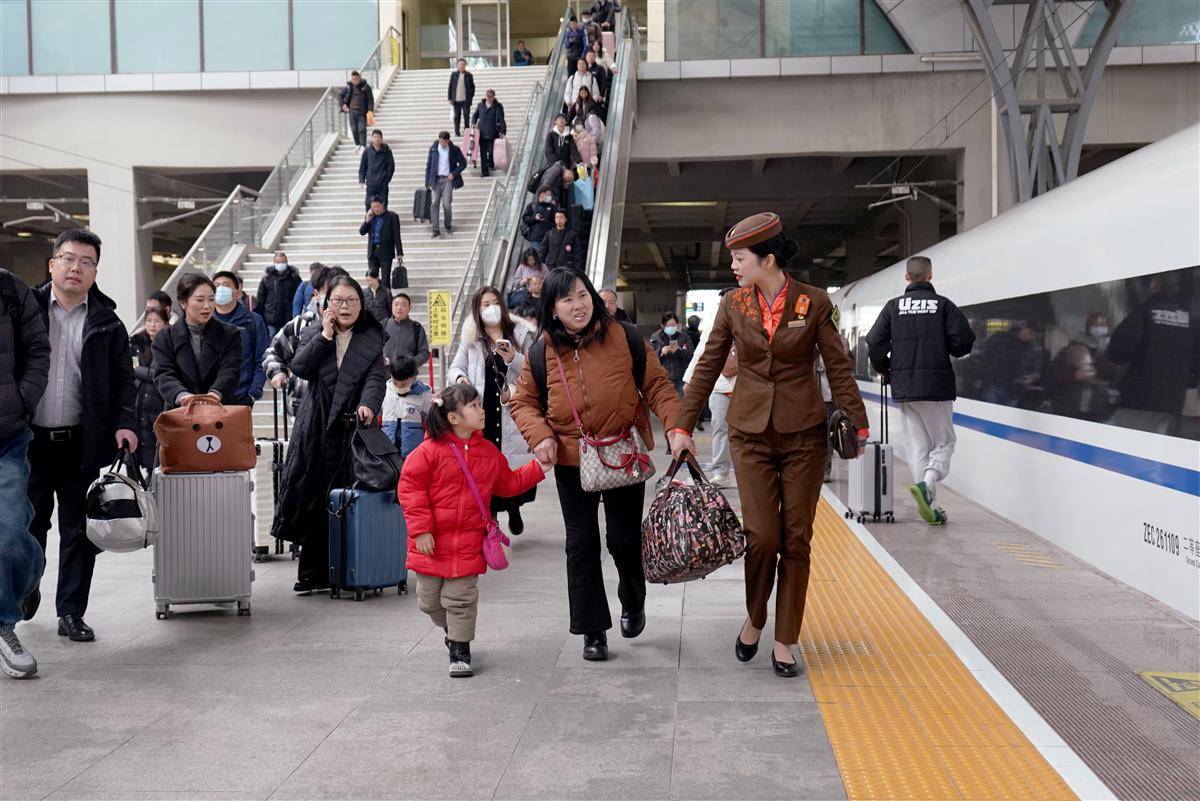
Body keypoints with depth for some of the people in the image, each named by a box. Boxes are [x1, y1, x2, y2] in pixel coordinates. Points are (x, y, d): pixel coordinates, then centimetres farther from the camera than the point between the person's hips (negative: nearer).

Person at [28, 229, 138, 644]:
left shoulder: (107, 322, 6)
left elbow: (123, 380, 8)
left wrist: (125, 423, -7)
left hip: (82, 443, 1)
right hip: (29, 439, 0)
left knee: (78, 530, 5)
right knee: (28, 526, 10)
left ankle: (71, 613, 15)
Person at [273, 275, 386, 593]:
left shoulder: (372, 338, 9)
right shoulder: (313, 333, 13)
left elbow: (376, 377, -4)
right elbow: (300, 367, -3)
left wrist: (368, 404, -23)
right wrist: (325, 335, -9)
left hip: (353, 426, -1)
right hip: (317, 427, 1)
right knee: (313, 498, -1)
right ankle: (314, 573, 6)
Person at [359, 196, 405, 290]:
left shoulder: (392, 216, -1)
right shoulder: (370, 217, 12)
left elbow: (396, 236, -3)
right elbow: (361, 232, 7)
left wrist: (399, 254, -7)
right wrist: (367, 220, -7)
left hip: (386, 252, -4)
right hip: (372, 252, 4)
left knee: (385, 279, -2)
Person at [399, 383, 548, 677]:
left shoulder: (489, 452, 4)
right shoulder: (430, 450, -11)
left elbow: (507, 484, 17)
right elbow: (409, 487, -10)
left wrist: (538, 469, 9)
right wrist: (420, 529, -14)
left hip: (468, 543, 1)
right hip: (431, 542, -1)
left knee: (461, 598, 1)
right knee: (429, 600, 11)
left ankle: (460, 648, 16)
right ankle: (452, 629, 39)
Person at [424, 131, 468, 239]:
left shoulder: (454, 149, -2)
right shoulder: (433, 149, 2)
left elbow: (463, 163, 6)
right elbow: (428, 165, 7)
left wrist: (454, 174, -6)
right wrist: (427, 182, 4)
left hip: (448, 179, -2)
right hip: (436, 179, 2)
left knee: (446, 204, -8)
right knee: (434, 203, -6)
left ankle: (448, 226, 16)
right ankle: (436, 229, -5)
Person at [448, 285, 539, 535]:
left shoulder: (520, 332, 5)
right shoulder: (470, 339, 9)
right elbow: (455, 368, 16)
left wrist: (514, 359, -15)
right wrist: (460, 378, -6)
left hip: (512, 411, -1)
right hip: (481, 412, 1)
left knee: (515, 465, 3)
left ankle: (513, 508, 30)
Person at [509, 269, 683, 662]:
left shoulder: (624, 337, -7)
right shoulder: (542, 351, -2)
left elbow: (657, 384, -4)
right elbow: (524, 402, 7)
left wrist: (675, 426, -18)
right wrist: (540, 436, -12)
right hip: (571, 462, 2)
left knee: (625, 538, 7)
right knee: (581, 543, 6)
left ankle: (633, 603, 38)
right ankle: (593, 630, 19)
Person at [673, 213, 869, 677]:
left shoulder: (814, 303, -2)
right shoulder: (733, 305, 3)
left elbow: (838, 368, 1)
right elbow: (707, 368, 8)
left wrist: (859, 425, -3)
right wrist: (684, 427, 6)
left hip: (804, 434, 0)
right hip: (751, 433, 1)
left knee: (796, 540, 2)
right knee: (761, 536, -6)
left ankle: (784, 642, 13)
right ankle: (754, 621, 20)